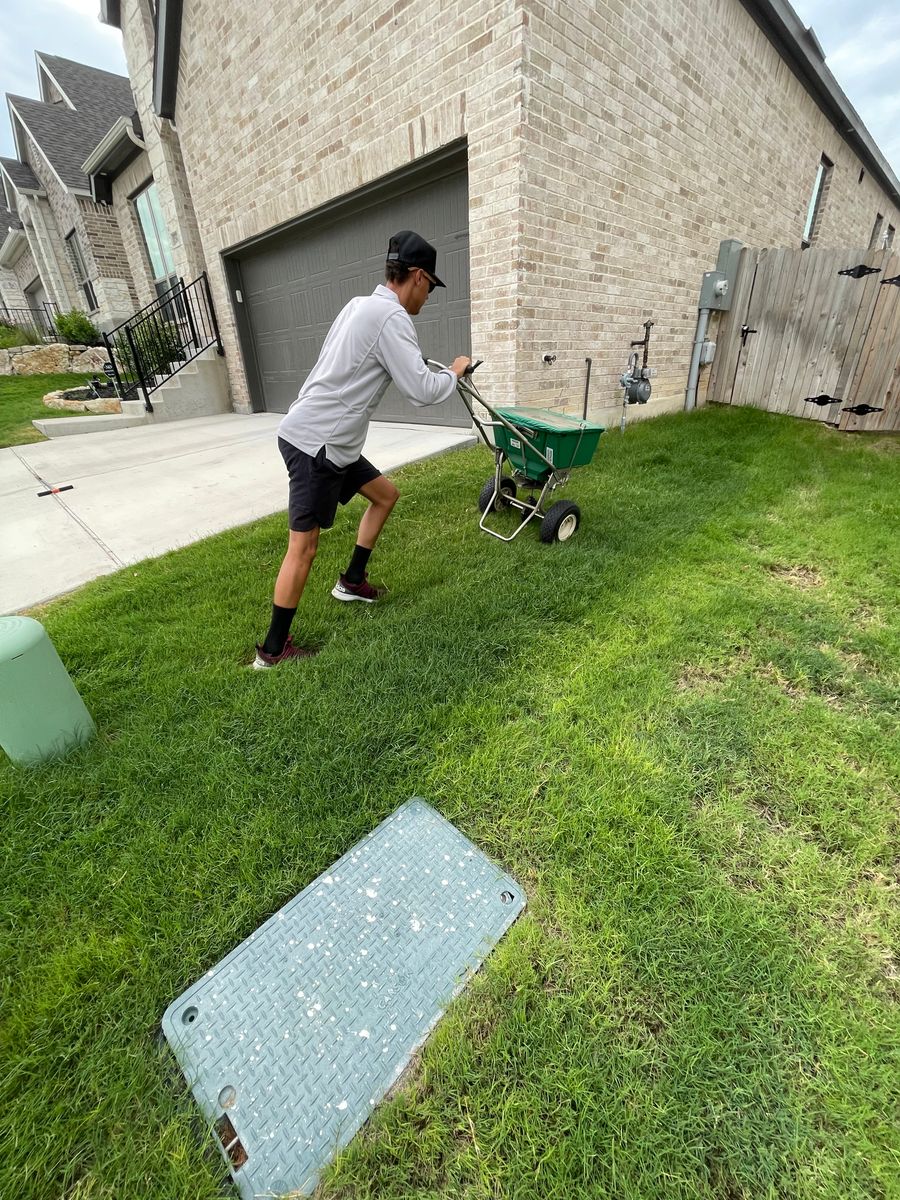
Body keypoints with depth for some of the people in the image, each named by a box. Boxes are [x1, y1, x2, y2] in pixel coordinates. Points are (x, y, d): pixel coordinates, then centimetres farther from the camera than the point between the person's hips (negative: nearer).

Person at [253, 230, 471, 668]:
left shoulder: (361, 304, 17)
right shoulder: (392, 317, -12)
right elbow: (422, 391, -18)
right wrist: (455, 371, 2)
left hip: (330, 440, 10)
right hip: (315, 443, -10)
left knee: (385, 494, 20)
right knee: (304, 546, -7)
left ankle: (352, 581, 29)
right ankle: (272, 649, 5)